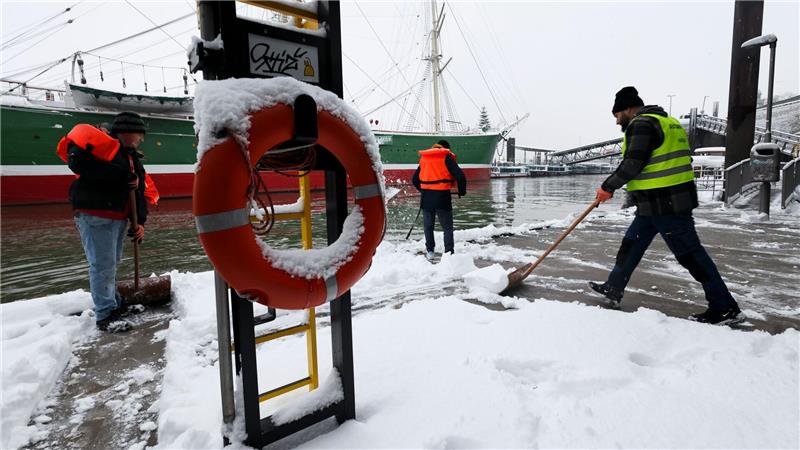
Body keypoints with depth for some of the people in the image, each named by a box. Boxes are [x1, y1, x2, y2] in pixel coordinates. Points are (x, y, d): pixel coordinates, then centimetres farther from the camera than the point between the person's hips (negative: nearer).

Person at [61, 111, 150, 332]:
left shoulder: (133, 158, 16)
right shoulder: (103, 141, -11)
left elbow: (139, 192, 14)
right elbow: (78, 161, -27)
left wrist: (140, 222, 5)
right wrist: (120, 175, -25)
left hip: (119, 216, 10)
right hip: (95, 215, -9)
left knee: (112, 262, 21)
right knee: (102, 265, -6)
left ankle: (114, 303, 36)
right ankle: (105, 315, 3)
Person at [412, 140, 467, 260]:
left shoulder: (424, 158, 12)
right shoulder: (446, 157, -1)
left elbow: (414, 179, 16)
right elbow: (460, 176, -12)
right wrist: (462, 191, 4)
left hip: (426, 197, 4)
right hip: (442, 197, -3)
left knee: (428, 226, 16)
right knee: (447, 227, 7)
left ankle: (429, 251, 23)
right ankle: (449, 252, 3)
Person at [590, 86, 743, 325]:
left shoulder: (641, 124, -12)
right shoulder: (664, 121, 20)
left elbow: (632, 165, -20)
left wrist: (607, 187, -7)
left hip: (665, 204, -10)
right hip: (657, 204, 10)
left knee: (689, 253, -3)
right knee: (631, 243, 15)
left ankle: (726, 308, 6)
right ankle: (613, 289, 25)